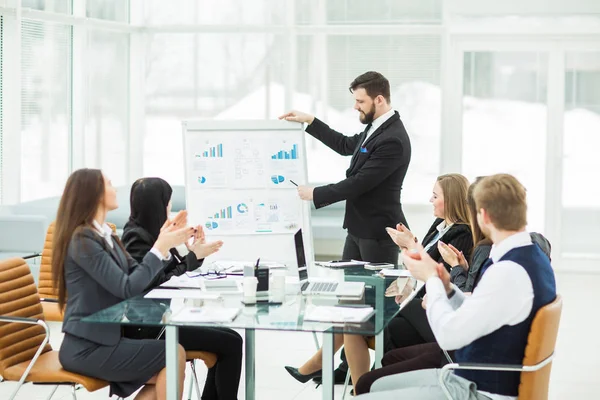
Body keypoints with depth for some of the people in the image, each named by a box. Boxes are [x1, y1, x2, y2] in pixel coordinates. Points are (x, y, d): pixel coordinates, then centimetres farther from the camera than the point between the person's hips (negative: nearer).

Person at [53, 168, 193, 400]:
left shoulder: (106, 236, 12)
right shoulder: (83, 239, -15)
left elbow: (142, 279, 12)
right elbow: (128, 288, -21)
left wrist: (167, 243, 2)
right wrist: (160, 247, -15)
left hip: (104, 339, 8)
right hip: (87, 348, -8)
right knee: (175, 355, -14)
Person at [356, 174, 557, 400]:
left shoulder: (509, 272, -26)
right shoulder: (531, 257, 6)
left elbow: (449, 335, -23)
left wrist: (431, 278, -9)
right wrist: (446, 288, 1)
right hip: (481, 378, 10)